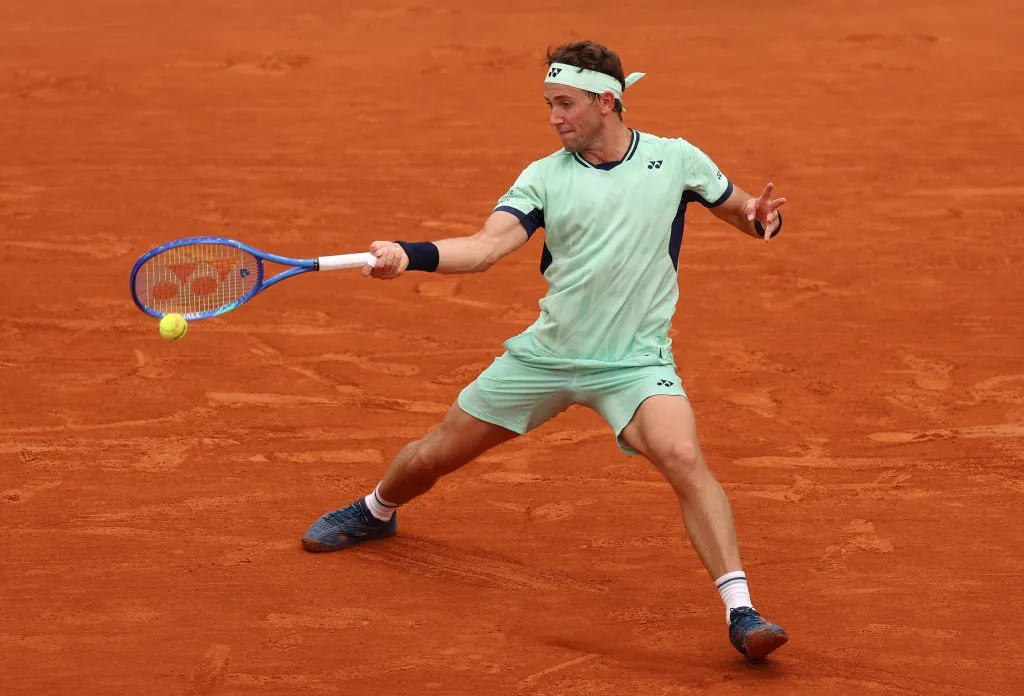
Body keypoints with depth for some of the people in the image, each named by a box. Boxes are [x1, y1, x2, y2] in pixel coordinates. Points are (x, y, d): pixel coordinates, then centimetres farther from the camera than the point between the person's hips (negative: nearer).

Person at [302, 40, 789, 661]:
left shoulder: (676, 160, -3)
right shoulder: (545, 177, -2)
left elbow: (742, 209, 11)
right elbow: (486, 247, -15)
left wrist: (762, 217, -15)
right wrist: (410, 255, -32)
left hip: (634, 363, -3)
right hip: (547, 353, 3)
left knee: (684, 457, -30)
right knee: (437, 453, 12)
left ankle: (741, 612, -28)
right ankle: (375, 512, 47)